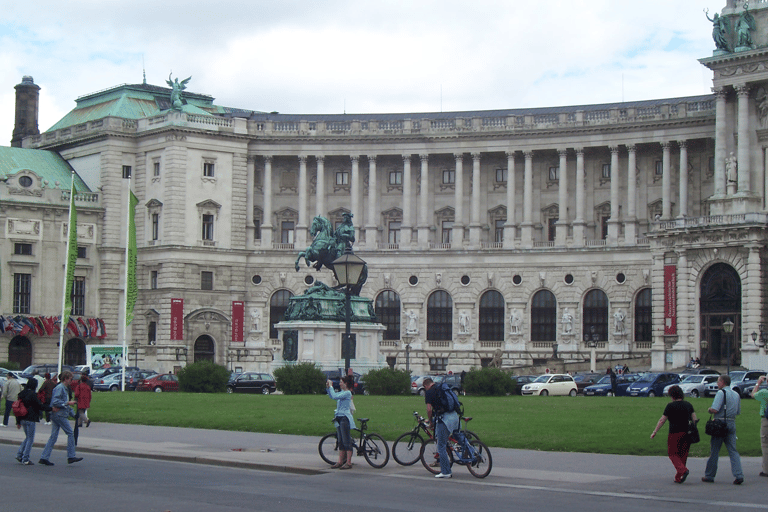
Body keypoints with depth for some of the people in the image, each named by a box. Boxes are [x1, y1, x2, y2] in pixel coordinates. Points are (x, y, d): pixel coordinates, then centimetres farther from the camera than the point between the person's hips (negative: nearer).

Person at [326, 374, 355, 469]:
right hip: (339, 418, 9)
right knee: (340, 441, 11)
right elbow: (332, 396, 27)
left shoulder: (347, 393, -14)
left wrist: (331, 386, -14)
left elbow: (334, 396, -24)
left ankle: (348, 462, -2)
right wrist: (327, 387, 13)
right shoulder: (341, 392, 14)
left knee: (346, 441, -5)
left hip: (345, 418, -9)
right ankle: (340, 461, 15)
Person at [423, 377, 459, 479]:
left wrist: (430, 421, 11)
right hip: (454, 416, 7)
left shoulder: (429, 392, 1)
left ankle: (446, 472, 3)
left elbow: (429, 409, -7)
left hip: (444, 419, -7)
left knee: (441, 446, 1)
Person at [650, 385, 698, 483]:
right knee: (683, 455, 12)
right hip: (687, 433, 5)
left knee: (673, 454, 6)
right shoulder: (688, 405, 7)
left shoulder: (671, 406, -8)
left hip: (675, 434, -5)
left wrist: (654, 432, 2)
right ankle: (678, 478, 12)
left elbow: (662, 420, -5)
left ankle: (683, 470, -16)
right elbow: (695, 419, 5)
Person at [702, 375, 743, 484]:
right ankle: (739, 475, -10)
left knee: (714, 451, 4)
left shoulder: (721, 393, -11)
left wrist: (709, 409, 1)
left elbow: (714, 409, -19)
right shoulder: (736, 394, 12)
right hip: (732, 424, 6)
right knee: (733, 451, 4)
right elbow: (738, 412, 18)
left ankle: (709, 476, 13)